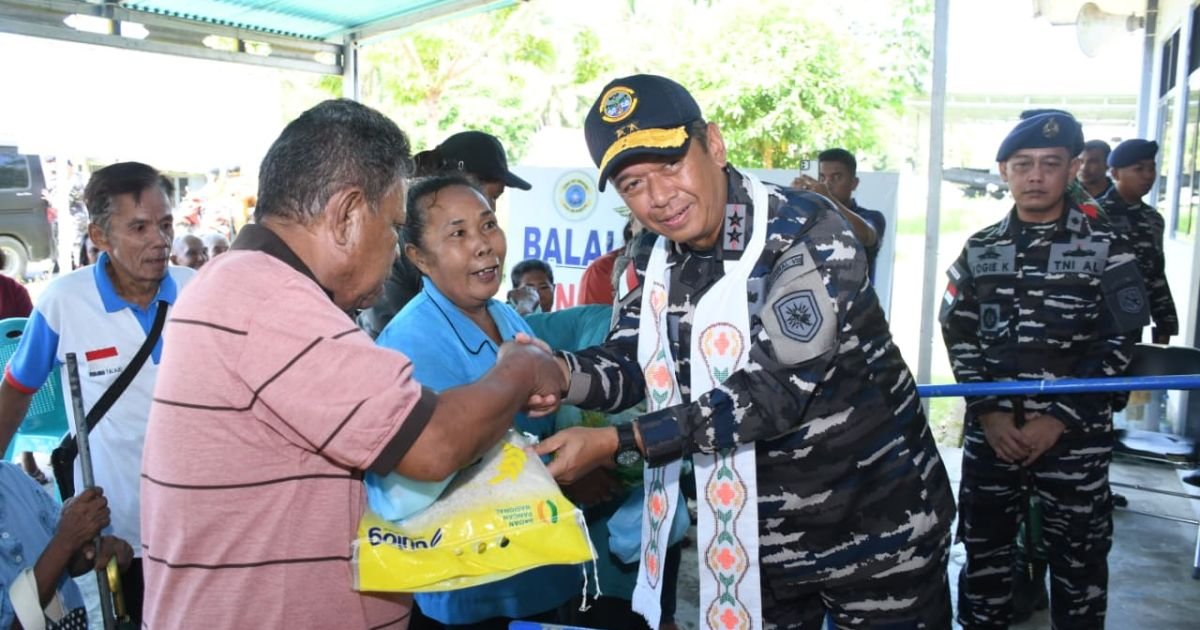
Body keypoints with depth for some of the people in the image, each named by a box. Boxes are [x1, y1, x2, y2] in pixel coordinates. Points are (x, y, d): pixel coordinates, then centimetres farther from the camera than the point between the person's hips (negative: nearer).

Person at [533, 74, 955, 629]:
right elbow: (627, 366, 0)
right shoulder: (658, 257, 1)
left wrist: (615, 444, -30)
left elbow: (776, 390, -28)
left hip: (876, 526, -5)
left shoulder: (807, 234, -21)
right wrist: (557, 371, -23)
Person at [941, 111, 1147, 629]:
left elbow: (1117, 344, -6)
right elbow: (959, 336, 4)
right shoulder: (980, 249, 6)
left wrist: (1059, 419, -12)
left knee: (1078, 558, 9)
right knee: (984, 549, 14)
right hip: (991, 430, 3)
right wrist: (988, 412, -7)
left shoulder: (1105, 246, -2)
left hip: (1075, 435, -2)